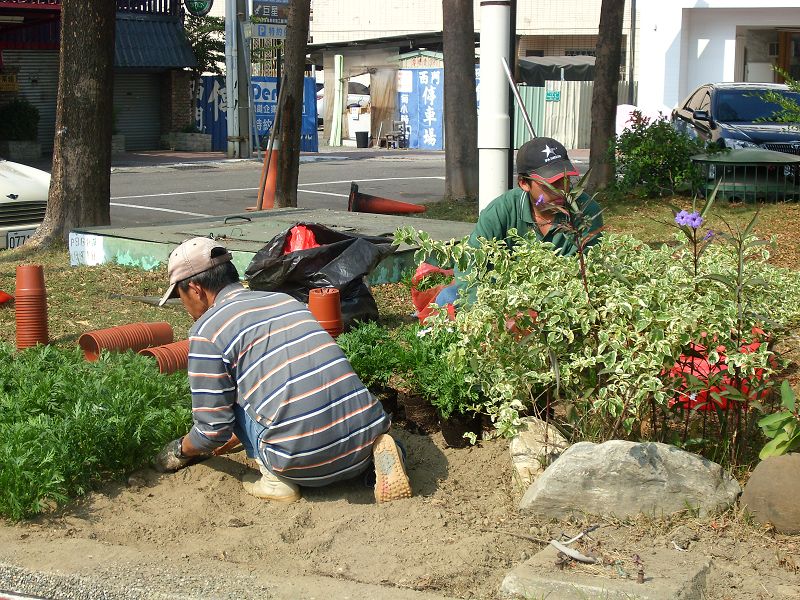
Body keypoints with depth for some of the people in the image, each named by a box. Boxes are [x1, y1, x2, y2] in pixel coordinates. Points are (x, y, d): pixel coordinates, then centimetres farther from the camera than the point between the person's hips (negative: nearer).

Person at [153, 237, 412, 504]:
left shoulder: (207, 331, 1)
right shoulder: (286, 300, 22)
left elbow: (213, 430, 2)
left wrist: (180, 451, 25)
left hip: (305, 461, -6)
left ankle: (276, 480, 8)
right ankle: (378, 450, 8)